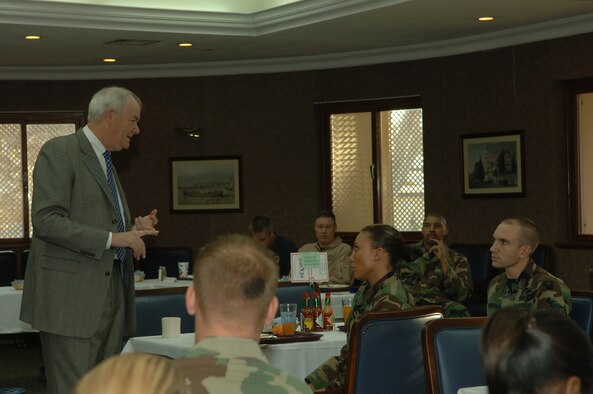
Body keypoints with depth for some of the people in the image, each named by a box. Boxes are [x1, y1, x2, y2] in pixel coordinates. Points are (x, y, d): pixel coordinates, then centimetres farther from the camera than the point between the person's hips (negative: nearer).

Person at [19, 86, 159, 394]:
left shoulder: (105, 162, 22)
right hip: (71, 296, -9)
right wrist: (111, 238, -20)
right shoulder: (59, 152, -6)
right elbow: (46, 220, -17)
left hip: (111, 295, 9)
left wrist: (134, 230, 7)